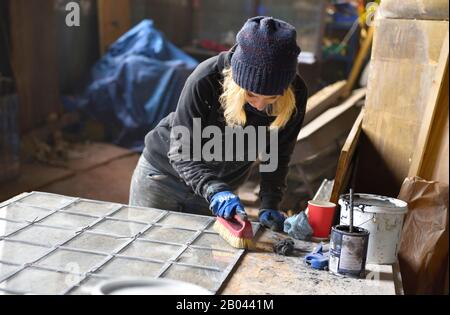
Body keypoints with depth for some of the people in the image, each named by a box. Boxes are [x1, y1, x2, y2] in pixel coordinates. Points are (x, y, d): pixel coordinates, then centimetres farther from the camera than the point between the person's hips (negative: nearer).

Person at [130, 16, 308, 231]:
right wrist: (215, 190, -41)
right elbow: (182, 153, -26)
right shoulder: (206, 81, -31)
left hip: (218, 188, 2)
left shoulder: (296, 95, -21)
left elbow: (276, 156, -9)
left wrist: (269, 205, -22)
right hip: (164, 173, -2)